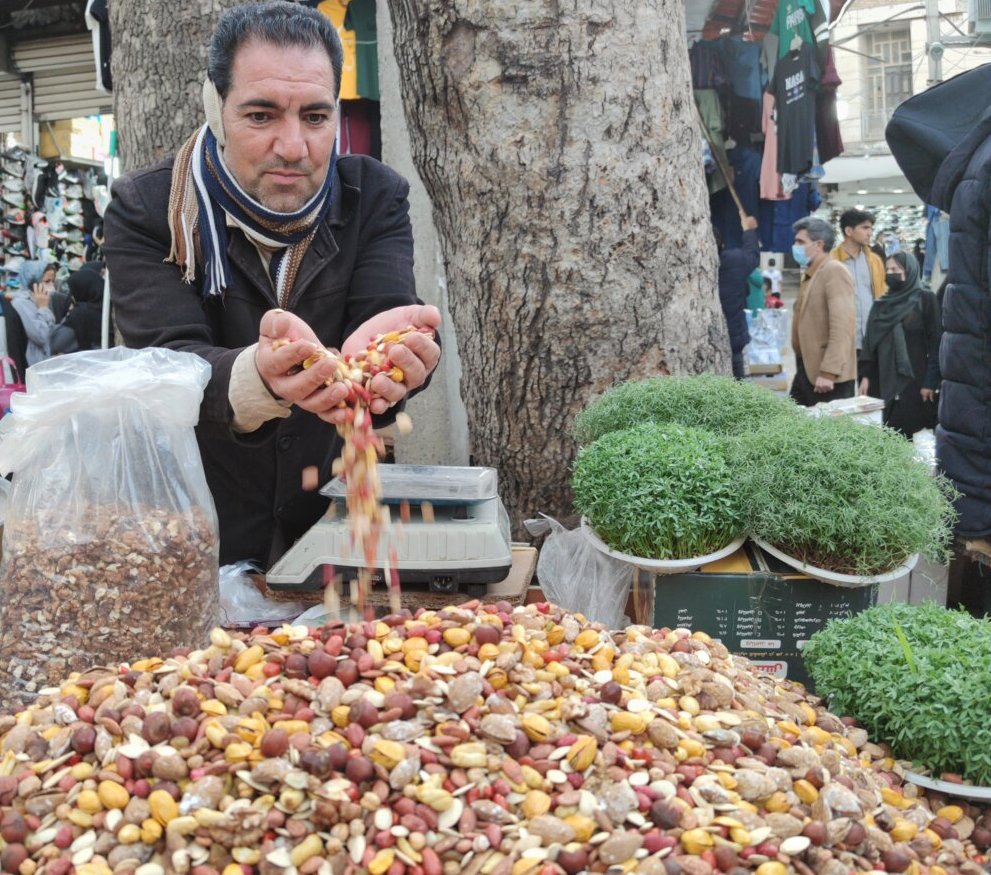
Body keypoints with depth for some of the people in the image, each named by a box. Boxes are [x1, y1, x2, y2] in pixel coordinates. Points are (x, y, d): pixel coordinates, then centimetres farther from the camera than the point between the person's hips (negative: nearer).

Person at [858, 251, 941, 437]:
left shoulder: (925, 299, -2)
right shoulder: (882, 303, 14)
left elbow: (935, 342, -7)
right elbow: (870, 340, 14)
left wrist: (930, 381, -12)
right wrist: (866, 375, 5)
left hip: (913, 378, -5)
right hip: (884, 378, 5)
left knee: (905, 431, -8)